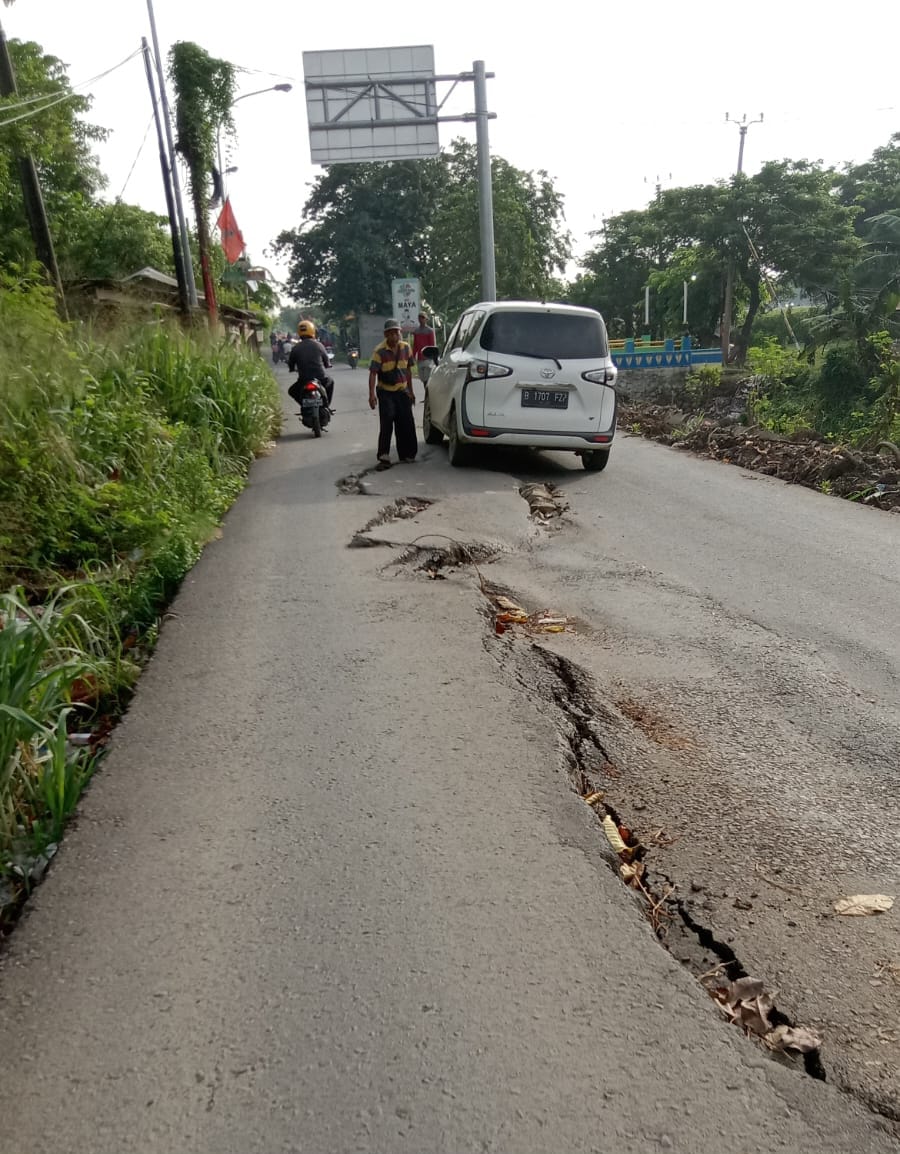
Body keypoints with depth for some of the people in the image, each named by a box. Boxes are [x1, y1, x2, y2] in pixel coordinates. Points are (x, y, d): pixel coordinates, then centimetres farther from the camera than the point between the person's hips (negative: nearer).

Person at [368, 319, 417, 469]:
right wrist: (372, 394, -27)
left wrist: (410, 390, 14)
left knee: (406, 424, 5)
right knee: (386, 425, -11)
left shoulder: (406, 348, 3)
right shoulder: (380, 351, -12)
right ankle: (384, 457, -10)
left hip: (402, 391, 4)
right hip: (385, 392, -4)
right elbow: (373, 373, -17)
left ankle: (406, 454, 19)